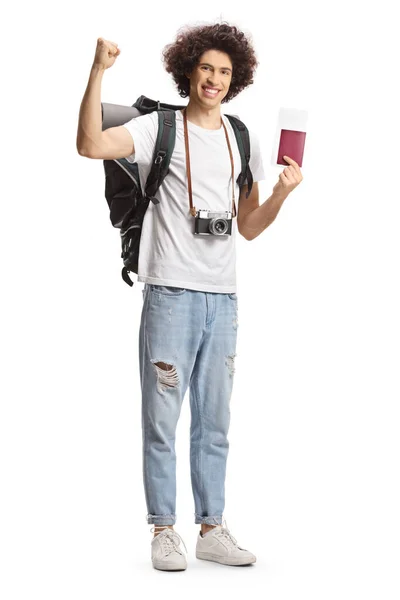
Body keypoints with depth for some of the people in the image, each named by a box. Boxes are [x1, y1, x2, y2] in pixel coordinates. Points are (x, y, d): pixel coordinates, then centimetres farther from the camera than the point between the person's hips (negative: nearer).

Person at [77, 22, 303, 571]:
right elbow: (90, 145, -19)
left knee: (214, 422, 11)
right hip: (171, 293, -5)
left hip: (223, 298, 5)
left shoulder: (244, 140, 13)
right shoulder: (160, 127, -1)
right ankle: (164, 531, 7)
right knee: (162, 419, -1)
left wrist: (282, 193, -1)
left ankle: (212, 527, 19)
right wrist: (99, 71, -25)